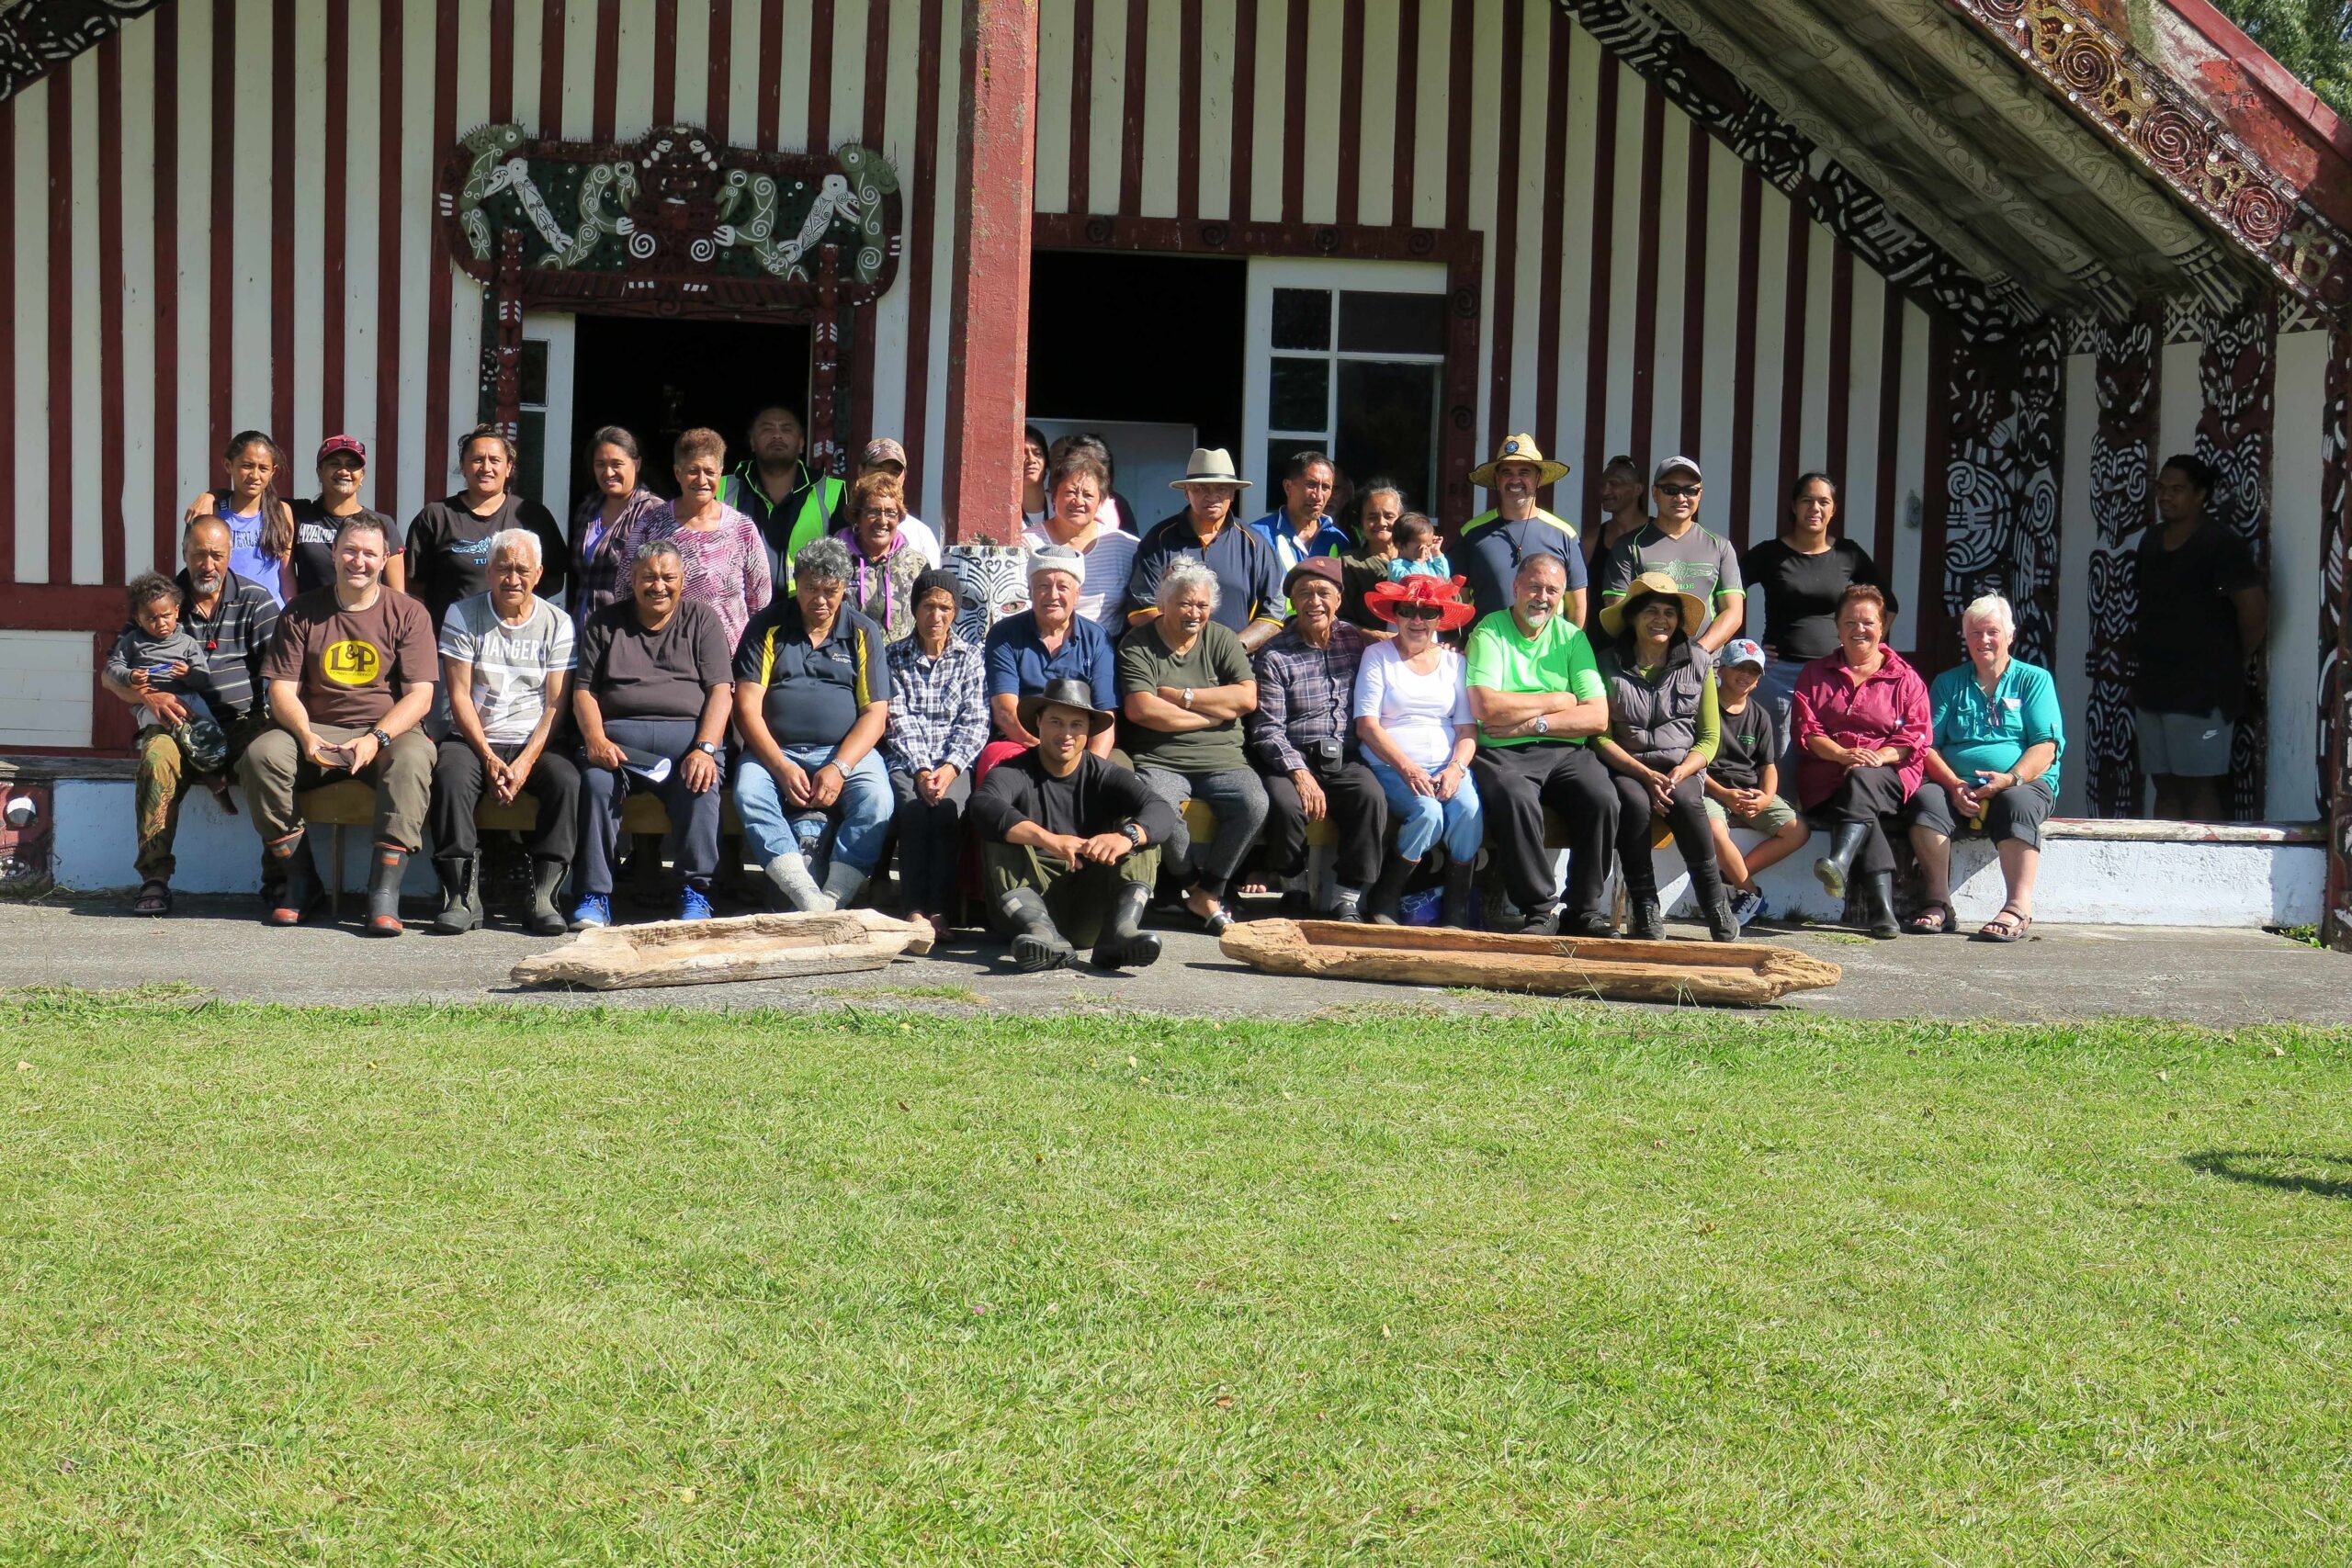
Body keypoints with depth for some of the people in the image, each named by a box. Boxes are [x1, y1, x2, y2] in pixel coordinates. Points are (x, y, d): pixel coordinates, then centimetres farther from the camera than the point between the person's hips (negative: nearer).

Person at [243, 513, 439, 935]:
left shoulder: (408, 613, 4)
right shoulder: (301, 612, 8)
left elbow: (419, 696, -4)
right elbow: (281, 688, 3)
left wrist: (376, 739, -21)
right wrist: (306, 736, -18)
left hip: (389, 730, -2)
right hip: (317, 730, 2)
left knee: (412, 757, -36)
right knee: (262, 753, -27)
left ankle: (384, 892, -36)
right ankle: (298, 880, -14)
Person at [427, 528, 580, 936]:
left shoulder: (557, 623, 6)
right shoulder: (462, 616, 4)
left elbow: (556, 704, 0)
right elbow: (459, 696, -2)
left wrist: (525, 762, -15)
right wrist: (489, 758, -14)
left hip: (533, 743, 1)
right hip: (474, 739, 0)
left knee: (567, 780, -30)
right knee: (450, 775, -32)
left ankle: (544, 896, -26)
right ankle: (462, 896, -28)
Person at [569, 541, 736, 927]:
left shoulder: (701, 620, 14)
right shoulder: (604, 624, 18)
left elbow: (720, 691, 3)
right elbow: (583, 691, 12)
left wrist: (705, 748, -14)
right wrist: (595, 739, -10)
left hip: (686, 732, -1)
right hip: (619, 732, 1)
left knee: (700, 785, -33)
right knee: (596, 782, -31)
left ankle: (695, 892, -27)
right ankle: (593, 895, -29)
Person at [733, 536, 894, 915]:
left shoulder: (864, 634, 10)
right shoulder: (768, 628, 8)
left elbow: (875, 713, 2)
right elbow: (747, 707, -1)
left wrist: (839, 768, -15)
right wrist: (781, 767, -15)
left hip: (846, 751, 0)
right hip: (774, 751, 0)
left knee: (876, 799, -30)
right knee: (748, 793, -31)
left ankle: (833, 900, -34)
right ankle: (808, 900, -40)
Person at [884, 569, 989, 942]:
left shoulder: (970, 657, 12)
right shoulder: (894, 656, 11)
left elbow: (975, 722, 3)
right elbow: (898, 722, 1)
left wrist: (950, 768, -13)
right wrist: (921, 771, -14)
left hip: (954, 761, 0)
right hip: (905, 761, 0)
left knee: (949, 807, -31)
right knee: (913, 807, -31)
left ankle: (938, 911, -31)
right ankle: (916, 909, -31)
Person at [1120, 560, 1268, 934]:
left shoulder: (1221, 640, 12)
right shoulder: (1138, 645, 4)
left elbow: (1247, 698, -2)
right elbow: (1141, 709, -12)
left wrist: (1182, 696, -8)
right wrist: (1214, 712, -6)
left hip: (1222, 759, 3)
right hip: (1160, 760, -3)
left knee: (1254, 804, -27)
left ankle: (1205, 893, -10)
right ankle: (1202, 891, -11)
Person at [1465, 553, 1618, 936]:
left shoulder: (1571, 638, 12)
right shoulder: (1489, 631, 1)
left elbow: (1598, 718, 3)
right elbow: (1487, 709, -15)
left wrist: (1534, 723, -11)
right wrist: (1557, 701, -3)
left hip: (1565, 751, 4)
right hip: (1502, 753, -3)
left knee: (1602, 799, -25)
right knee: (1516, 799, -35)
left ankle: (1583, 909, -10)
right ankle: (1540, 909, -21)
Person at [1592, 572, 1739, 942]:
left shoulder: (1698, 662, 7)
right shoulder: (1609, 663, 2)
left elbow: (1709, 737, 6)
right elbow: (1601, 736, -3)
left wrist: (1679, 774, -13)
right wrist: (1646, 775, -17)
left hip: (1683, 767, 1)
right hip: (1626, 768, -1)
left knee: (1684, 801, -33)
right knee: (1635, 803, -34)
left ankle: (1716, 910, -24)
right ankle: (1644, 911, -24)